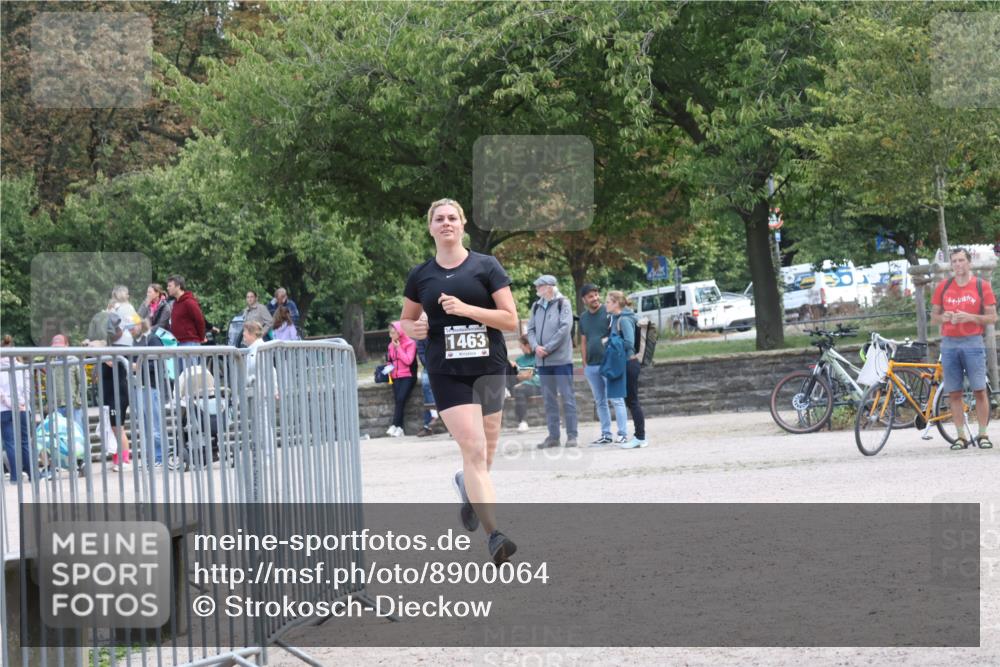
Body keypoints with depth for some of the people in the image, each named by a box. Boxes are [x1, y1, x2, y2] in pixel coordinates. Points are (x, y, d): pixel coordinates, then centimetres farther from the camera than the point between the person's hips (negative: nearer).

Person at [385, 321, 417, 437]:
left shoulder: (410, 344, -1)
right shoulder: (391, 345, 16)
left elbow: (408, 360, -13)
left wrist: (398, 348, -10)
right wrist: (389, 368, 7)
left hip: (408, 376, -4)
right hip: (396, 377, 4)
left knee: (400, 398, -24)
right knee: (397, 399, -17)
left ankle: (395, 425, -25)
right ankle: (399, 428, -22)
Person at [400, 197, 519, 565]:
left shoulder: (486, 266, 3)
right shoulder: (420, 276, 9)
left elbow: (511, 319, -3)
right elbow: (405, 319, 22)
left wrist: (466, 309, -15)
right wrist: (411, 328, -2)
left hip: (488, 369, 1)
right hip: (446, 373, -1)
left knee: (484, 458, 8)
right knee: (474, 450, -16)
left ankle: (465, 485, 45)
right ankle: (493, 535, -21)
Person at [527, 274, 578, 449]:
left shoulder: (563, 303, -4)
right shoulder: (536, 306, 11)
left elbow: (565, 328, -13)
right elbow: (531, 329, 11)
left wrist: (548, 348, -14)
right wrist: (536, 346, -9)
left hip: (561, 358, -6)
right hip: (542, 360, 6)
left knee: (567, 397, -3)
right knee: (549, 399, 8)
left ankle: (571, 435, 0)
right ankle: (553, 436, 13)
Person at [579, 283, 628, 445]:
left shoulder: (608, 313, -4)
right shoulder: (583, 317, 13)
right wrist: (585, 364, 13)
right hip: (592, 366, 6)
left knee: (616, 399, -8)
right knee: (600, 402, 10)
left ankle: (623, 434, -7)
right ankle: (606, 435, 16)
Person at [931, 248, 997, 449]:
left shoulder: (982, 286, 1)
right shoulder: (943, 287, 9)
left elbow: (992, 317, 1)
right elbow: (933, 316, 15)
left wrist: (970, 317, -15)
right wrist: (943, 317, -8)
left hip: (973, 342, -2)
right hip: (949, 343, 2)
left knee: (980, 391, -5)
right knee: (954, 393, 1)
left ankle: (982, 435, 1)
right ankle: (962, 436, 6)